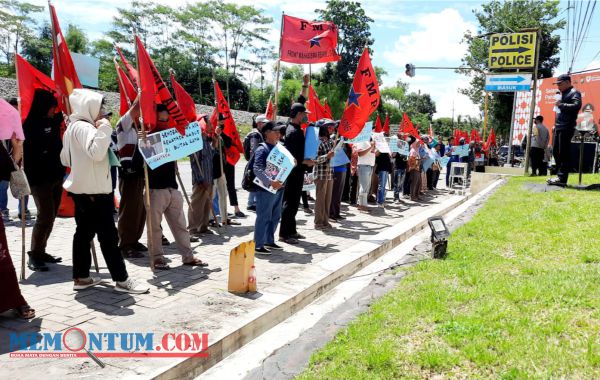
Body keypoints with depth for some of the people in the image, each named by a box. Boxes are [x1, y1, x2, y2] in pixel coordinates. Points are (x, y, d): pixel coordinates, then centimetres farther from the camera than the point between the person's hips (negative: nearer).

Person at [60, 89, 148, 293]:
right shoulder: (84, 127, -16)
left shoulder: (73, 127, 16)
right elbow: (96, 152, -32)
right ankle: (121, 279, -4)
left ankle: (81, 277, 19)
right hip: (93, 190, -11)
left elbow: (64, 159, 23)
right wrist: (104, 128, -25)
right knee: (108, 235, -8)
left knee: (84, 232, 13)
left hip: (82, 189, 11)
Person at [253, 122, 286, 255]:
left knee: (275, 217, 15)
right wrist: (270, 182, -30)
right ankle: (258, 245, 5)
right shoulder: (262, 149, -11)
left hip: (278, 188, 9)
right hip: (265, 189, -8)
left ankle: (269, 241, 29)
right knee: (264, 217, -4)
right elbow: (257, 169, -22)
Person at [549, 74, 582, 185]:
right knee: (556, 152, 11)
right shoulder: (563, 94, 23)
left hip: (566, 128, -10)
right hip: (559, 128, 10)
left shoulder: (574, 93, -4)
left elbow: (577, 105, -21)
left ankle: (562, 178, -8)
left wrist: (561, 104, -18)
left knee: (564, 153, -9)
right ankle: (559, 175, 17)